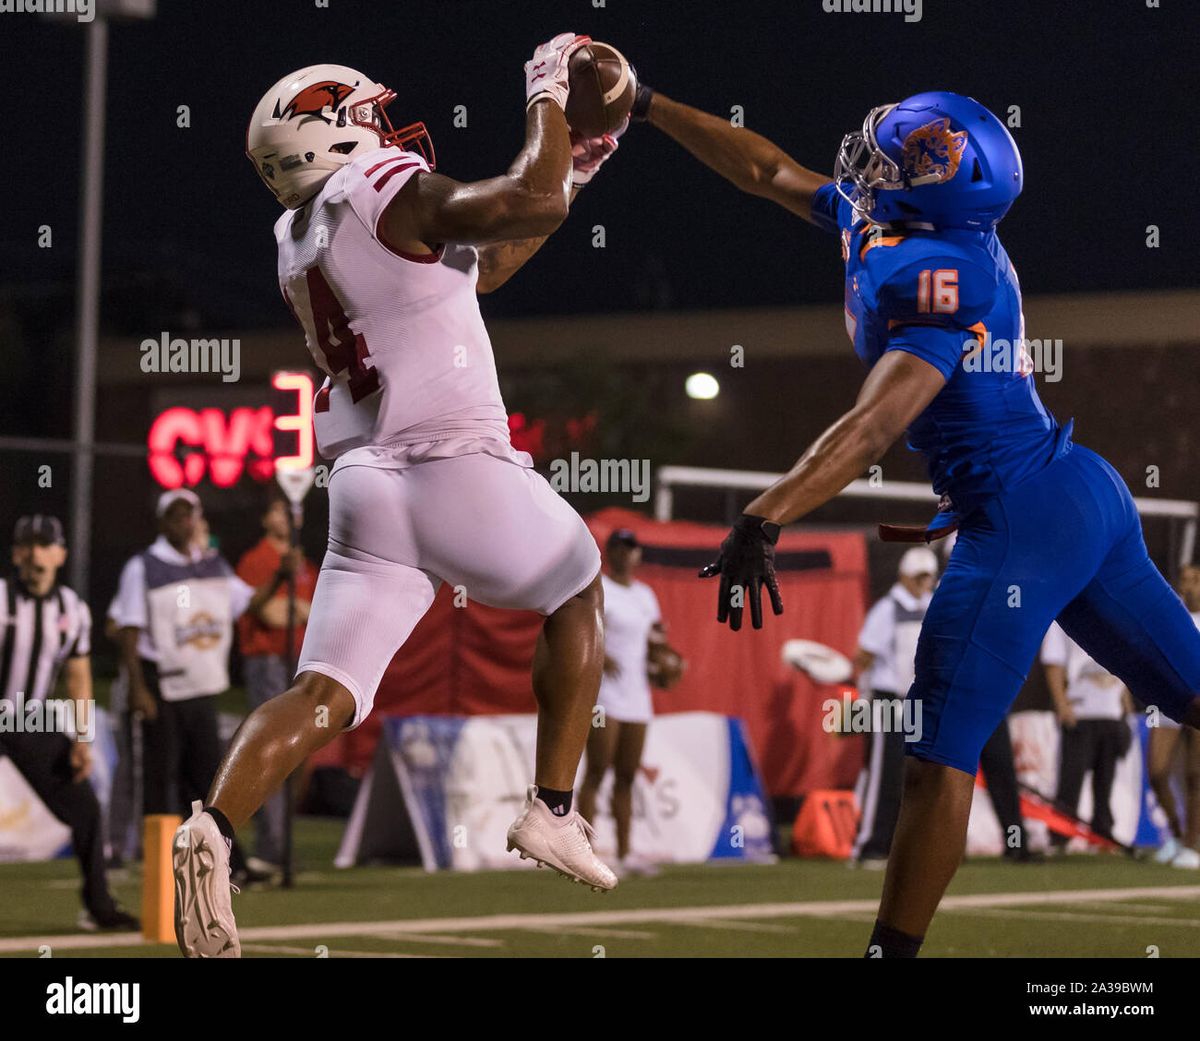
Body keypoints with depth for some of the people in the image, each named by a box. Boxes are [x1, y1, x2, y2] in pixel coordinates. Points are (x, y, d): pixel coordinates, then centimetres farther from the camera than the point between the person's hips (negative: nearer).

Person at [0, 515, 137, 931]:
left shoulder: (72, 609, 2)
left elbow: (79, 676, 9)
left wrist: (82, 739, 2)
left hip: (33, 725, 5)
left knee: (84, 807, 2)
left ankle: (98, 907, 15)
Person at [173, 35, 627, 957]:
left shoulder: (300, 248, 19)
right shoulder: (387, 193, -6)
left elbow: (472, 270, 28)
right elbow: (527, 203, -20)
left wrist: (573, 175, 29)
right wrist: (548, 98, -4)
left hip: (365, 488, 6)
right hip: (459, 469, -6)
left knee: (325, 695, -1)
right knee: (579, 593, 21)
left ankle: (212, 828, -26)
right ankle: (552, 811, 20)